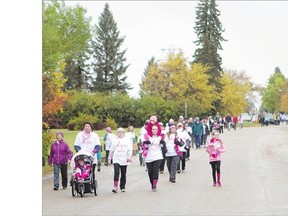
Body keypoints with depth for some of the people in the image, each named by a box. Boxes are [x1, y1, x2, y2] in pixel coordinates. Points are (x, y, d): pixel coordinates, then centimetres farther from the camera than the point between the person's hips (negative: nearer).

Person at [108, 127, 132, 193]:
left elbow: (129, 149, 2)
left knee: (123, 174, 7)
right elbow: (112, 150, 14)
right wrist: (109, 158, 14)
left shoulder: (127, 139, 7)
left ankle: (122, 187, 19)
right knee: (116, 172, -16)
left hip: (124, 160, 1)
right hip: (116, 159, -1)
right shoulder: (114, 140, 9)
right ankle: (115, 187, -18)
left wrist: (129, 156, -12)